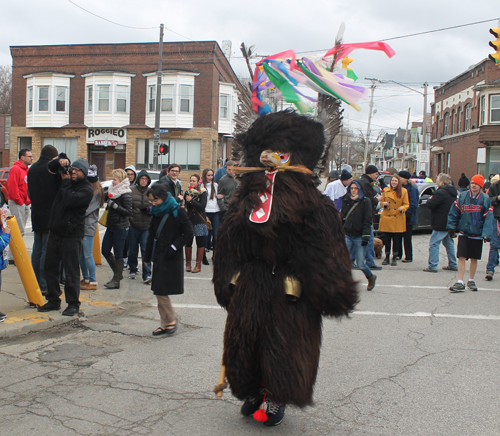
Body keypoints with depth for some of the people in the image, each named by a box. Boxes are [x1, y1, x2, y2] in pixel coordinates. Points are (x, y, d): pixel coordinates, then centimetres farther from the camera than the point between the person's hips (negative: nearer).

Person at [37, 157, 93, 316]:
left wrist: (66, 181, -9)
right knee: (50, 268, 11)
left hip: (71, 235, -7)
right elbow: (52, 167, 21)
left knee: (71, 271, -3)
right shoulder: (68, 181, 13)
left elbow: (69, 200, -22)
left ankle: (73, 304, 6)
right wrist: (61, 160, 0)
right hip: (54, 231, 7)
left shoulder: (86, 190, -8)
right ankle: (53, 300, 22)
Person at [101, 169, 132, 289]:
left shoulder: (126, 195, -12)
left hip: (120, 227, -9)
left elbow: (128, 212, -18)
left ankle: (116, 280, 4)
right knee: (105, 251, 10)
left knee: (118, 254, -3)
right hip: (111, 226, 9)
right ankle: (118, 272, 26)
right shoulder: (113, 191, 13)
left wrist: (115, 206, -22)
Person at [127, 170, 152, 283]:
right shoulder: (131, 190, -1)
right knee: (132, 250, 11)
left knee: (146, 249, -6)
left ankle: (147, 275, -5)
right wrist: (128, 219, -7)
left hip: (146, 226, 0)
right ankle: (133, 270, 30)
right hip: (133, 225, 0)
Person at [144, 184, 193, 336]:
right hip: (159, 257, 7)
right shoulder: (156, 213, 9)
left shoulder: (177, 212, -10)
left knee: (161, 291, -9)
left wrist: (174, 247, -17)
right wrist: (147, 257, 17)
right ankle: (165, 324, 17)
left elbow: (188, 234, -9)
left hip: (171, 259, -7)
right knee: (159, 292, 8)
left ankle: (171, 321, 7)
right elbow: (151, 236, 16)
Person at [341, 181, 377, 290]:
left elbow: (368, 220, -7)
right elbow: (342, 216, 13)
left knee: (360, 264, 0)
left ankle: (371, 277, 30)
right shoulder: (346, 200, 11)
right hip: (347, 236, 4)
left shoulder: (365, 202, -2)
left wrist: (365, 236, -14)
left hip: (359, 237, -4)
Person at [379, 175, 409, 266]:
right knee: (387, 238, 4)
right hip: (386, 218, 2)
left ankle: (394, 258, 11)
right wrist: (384, 204, -9)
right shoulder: (386, 190, 8)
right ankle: (387, 258, 15)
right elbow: (381, 202, 14)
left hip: (398, 219, -2)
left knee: (396, 239, 0)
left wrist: (402, 208, -18)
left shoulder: (404, 191, 3)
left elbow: (406, 204, 3)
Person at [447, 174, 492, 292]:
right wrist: (451, 227, 3)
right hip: (463, 233, 0)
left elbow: (488, 218, -5)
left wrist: (486, 234, -12)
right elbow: (454, 212, 7)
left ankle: (471, 281, 26)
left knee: (474, 258, 10)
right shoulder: (462, 196, 0)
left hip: (477, 235, 0)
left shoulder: (485, 199, -3)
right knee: (461, 257, -6)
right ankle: (460, 283, -2)